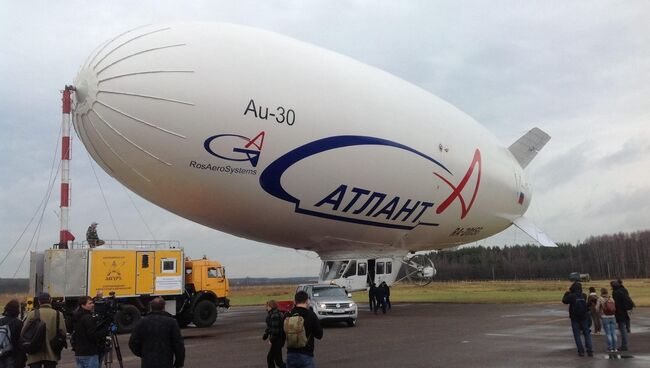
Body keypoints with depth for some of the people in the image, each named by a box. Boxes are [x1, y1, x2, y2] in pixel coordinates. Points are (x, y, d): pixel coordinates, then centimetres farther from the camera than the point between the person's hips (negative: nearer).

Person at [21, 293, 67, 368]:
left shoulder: (32, 314, -2)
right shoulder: (58, 314, -2)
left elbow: (23, 333, -2)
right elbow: (63, 332, -8)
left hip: (35, 355, 0)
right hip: (51, 354, 1)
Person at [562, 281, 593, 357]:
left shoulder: (571, 296, -16)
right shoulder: (584, 296, -3)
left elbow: (564, 300, 0)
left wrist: (567, 292, 10)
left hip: (575, 318, -3)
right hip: (584, 318, 3)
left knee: (577, 335, 5)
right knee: (587, 334, 10)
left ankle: (581, 351, 2)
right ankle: (589, 351, 5)